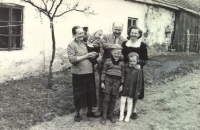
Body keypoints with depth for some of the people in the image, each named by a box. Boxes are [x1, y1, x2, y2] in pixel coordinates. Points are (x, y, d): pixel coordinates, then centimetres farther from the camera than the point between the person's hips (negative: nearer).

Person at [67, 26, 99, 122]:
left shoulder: (86, 43, 9)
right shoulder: (71, 45, -7)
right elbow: (72, 59, -17)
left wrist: (93, 55, -4)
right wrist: (86, 56, -19)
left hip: (89, 72, 5)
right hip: (79, 74, -5)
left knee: (90, 92, 14)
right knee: (79, 94, 6)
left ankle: (90, 111, 33)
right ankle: (77, 114, 25)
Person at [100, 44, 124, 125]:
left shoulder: (121, 63, 3)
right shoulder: (107, 61, -3)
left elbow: (122, 74, 7)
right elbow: (104, 72, 0)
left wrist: (121, 85, 4)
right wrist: (102, 82, -3)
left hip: (117, 82, 2)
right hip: (108, 80, -2)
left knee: (113, 99, 10)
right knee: (106, 99, 0)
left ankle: (111, 114, 25)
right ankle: (104, 116, 8)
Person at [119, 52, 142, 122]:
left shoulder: (138, 70, -6)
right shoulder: (126, 67, -3)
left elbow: (139, 81, -2)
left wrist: (138, 90, -1)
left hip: (132, 89, -1)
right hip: (124, 87, 1)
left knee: (129, 102, 10)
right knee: (122, 101, 5)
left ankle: (128, 116, 21)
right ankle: (121, 115, 18)